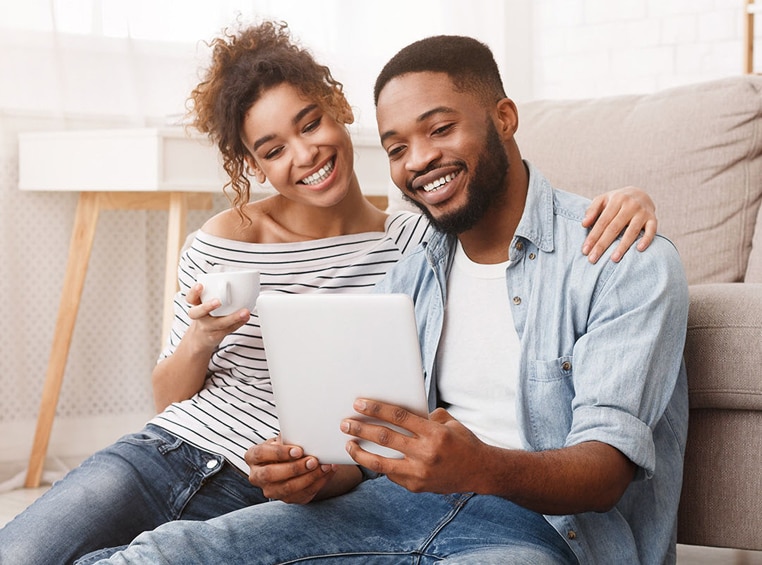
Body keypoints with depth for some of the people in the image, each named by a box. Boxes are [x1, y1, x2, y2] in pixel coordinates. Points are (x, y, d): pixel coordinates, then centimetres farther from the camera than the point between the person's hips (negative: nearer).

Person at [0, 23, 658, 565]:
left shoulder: (421, 241, 1)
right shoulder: (224, 241, 3)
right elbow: (167, 399, 10)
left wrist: (624, 198, -20)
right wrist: (199, 340, -12)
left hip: (267, 502, -2)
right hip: (164, 453, 2)